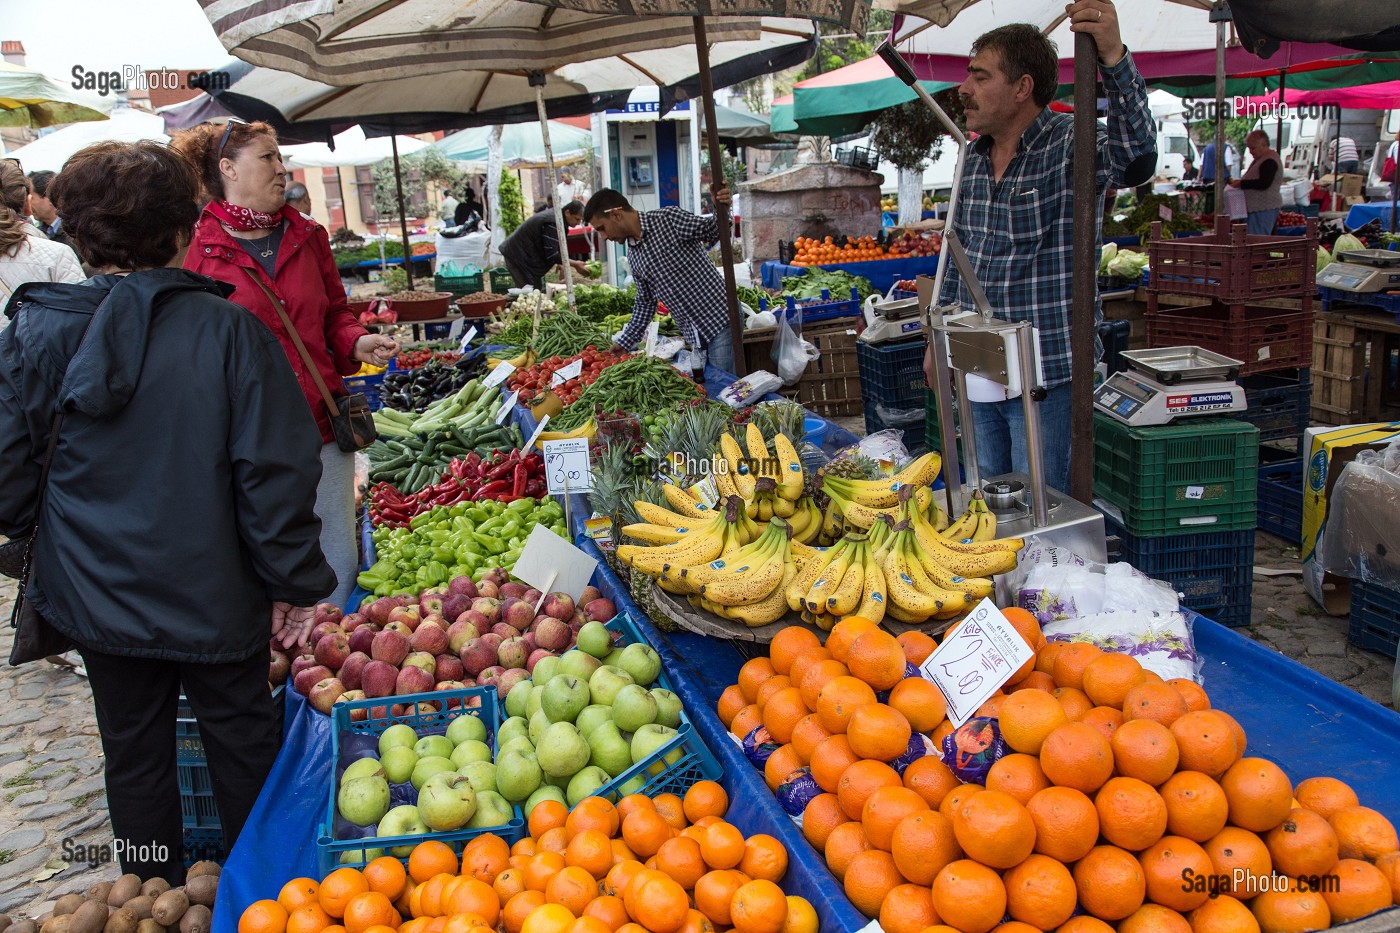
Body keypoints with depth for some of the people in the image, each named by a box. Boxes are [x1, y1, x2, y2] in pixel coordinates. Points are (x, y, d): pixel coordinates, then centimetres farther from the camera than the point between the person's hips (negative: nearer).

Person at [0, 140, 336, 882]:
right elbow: (274, 471, -16)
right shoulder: (229, 329, -15)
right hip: (216, 595, -2)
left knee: (134, 753, 18)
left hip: (98, 592, 2)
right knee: (242, 744, 16)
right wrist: (296, 584, -6)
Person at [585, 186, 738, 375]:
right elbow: (645, 302, 19)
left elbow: (711, 231, -4)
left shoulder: (669, 218, -9)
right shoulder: (633, 255, 12)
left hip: (719, 319, -7)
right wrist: (622, 345, 17)